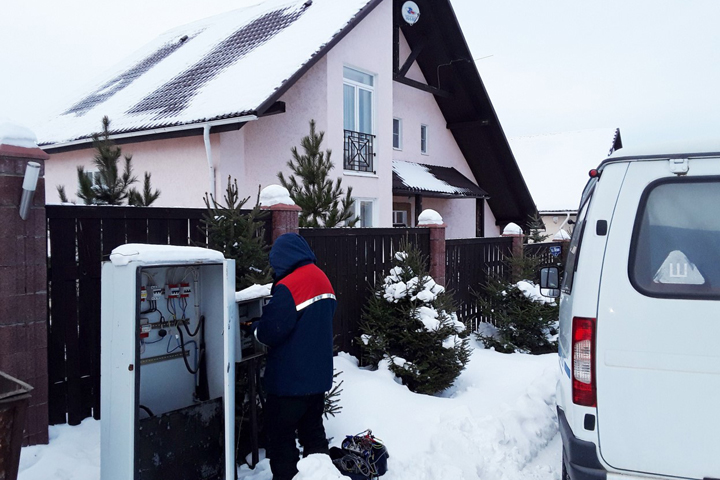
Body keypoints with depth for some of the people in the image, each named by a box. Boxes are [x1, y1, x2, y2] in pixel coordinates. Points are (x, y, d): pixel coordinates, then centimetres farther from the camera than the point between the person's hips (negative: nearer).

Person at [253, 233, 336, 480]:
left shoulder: (288, 287, -23)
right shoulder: (322, 279, 4)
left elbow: (270, 332, -23)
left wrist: (256, 327, 1)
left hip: (290, 378, -8)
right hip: (319, 374, 8)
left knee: (280, 435, 6)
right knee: (313, 431, 20)